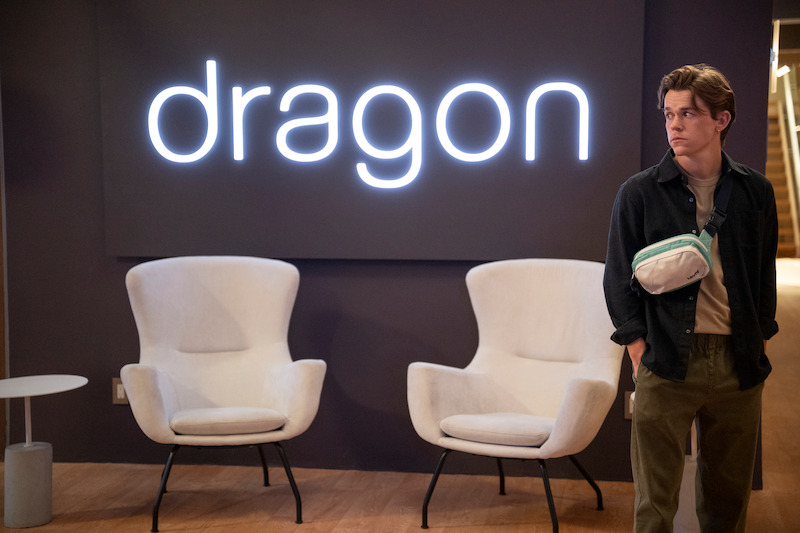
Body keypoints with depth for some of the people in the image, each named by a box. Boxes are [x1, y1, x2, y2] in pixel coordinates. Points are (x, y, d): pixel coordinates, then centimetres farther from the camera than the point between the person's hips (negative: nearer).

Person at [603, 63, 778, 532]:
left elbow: (766, 275, 14)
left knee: (729, 493, 12)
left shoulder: (755, 191, 7)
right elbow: (620, 280, 1)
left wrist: (758, 350, 9)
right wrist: (642, 356, -6)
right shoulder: (640, 193, -1)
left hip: (739, 365, 3)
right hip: (668, 365, -2)